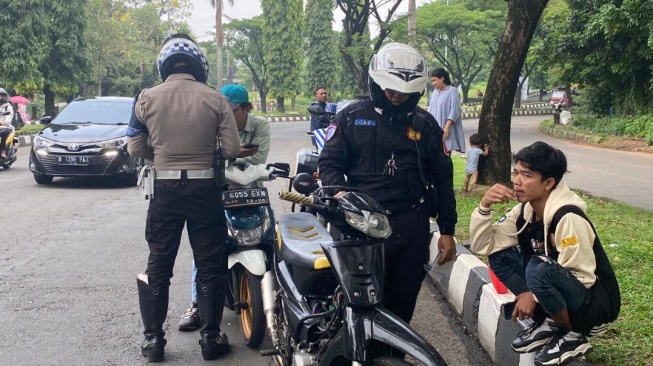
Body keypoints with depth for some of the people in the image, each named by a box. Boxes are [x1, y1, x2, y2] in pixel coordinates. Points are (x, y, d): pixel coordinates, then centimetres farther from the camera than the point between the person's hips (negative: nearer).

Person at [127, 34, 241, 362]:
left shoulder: (147, 98, -3)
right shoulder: (215, 99, -5)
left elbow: (135, 148, 1)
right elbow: (232, 150, -6)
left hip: (165, 188, 1)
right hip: (204, 188, -1)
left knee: (158, 265, 11)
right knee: (210, 265, 9)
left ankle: (153, 339, 15)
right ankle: (210, 338, 14)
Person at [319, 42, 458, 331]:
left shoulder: (425, 124, 10)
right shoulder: (351, 117, 4)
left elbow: (442, 178, 12)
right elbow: (329, 162, 5)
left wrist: (447, 230, 10)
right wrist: (337, 192, -17)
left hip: (413, 224, 3)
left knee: (405, 298, 10)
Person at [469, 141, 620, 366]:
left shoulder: (568, 217, -26)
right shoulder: (524, 211, -2)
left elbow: (583, 277, -24)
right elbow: (482, 246, -1)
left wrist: (535, 296, -20)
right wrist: (484, 206, -16)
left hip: (595, 304, -7)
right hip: (564, 300, 7)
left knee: (539, 269, -33)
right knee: (500, 256, -3)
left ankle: (573, 337, -8)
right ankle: (546, 324, 2)